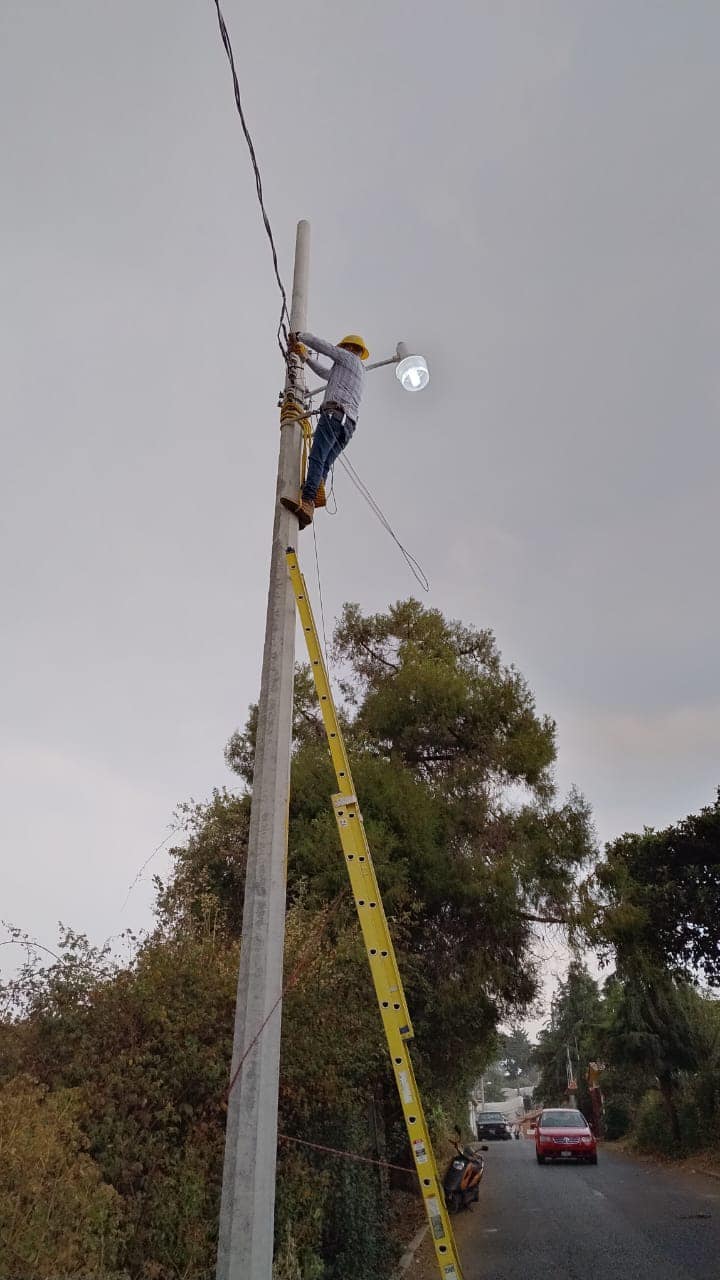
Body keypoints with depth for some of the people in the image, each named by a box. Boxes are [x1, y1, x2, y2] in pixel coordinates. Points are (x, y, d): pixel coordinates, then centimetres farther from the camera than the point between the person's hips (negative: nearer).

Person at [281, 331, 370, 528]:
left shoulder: (349, 357, 15)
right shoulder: (360, 371, 38)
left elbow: (319, 343, 12)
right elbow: (325, 373, 49)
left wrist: (298, 337, 29)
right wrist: (305, 357, 51)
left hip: (334, 413, -9)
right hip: (348, 425, 9)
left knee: (317, 458, -24)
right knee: (323, 466, -6)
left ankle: (306, 502, -42)